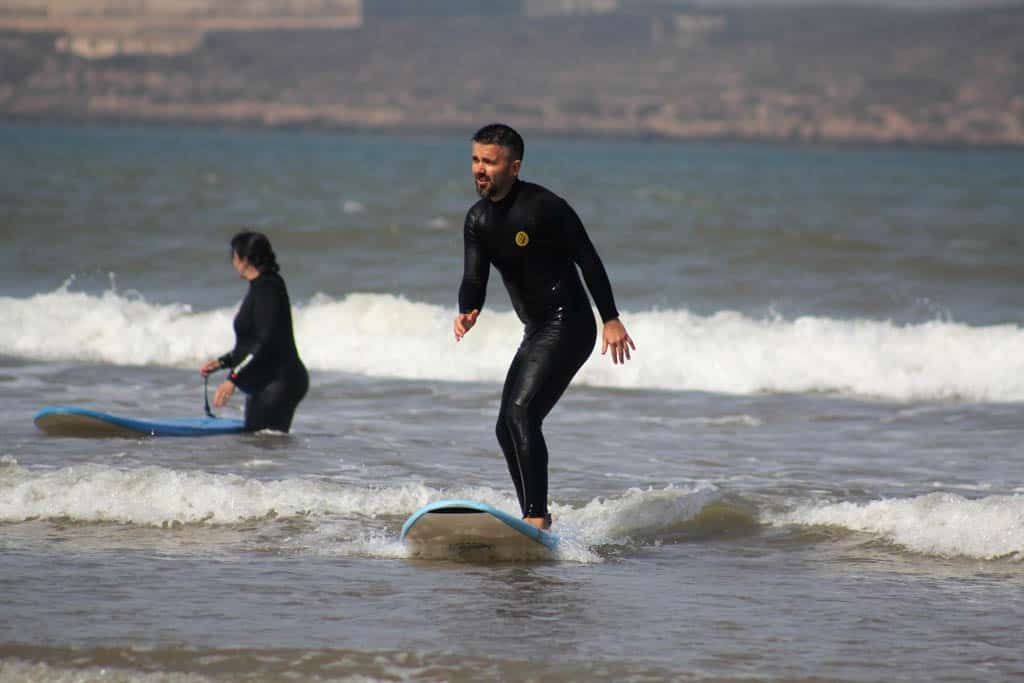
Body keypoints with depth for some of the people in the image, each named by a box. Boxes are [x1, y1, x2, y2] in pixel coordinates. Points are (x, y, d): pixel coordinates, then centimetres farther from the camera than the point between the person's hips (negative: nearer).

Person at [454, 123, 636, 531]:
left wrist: (611, 320, -11)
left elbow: (588, 260, -11)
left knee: (520, 412, -23)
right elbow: (474, 278, 1)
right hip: (536, 332, 9)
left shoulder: (543, 207, -15)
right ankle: (535, 517, 23)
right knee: (508, 428, 11)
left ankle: (537, 517, -26)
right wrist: (467, 313, -22)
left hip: (568, 326, -9)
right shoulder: (479, 219, 8)